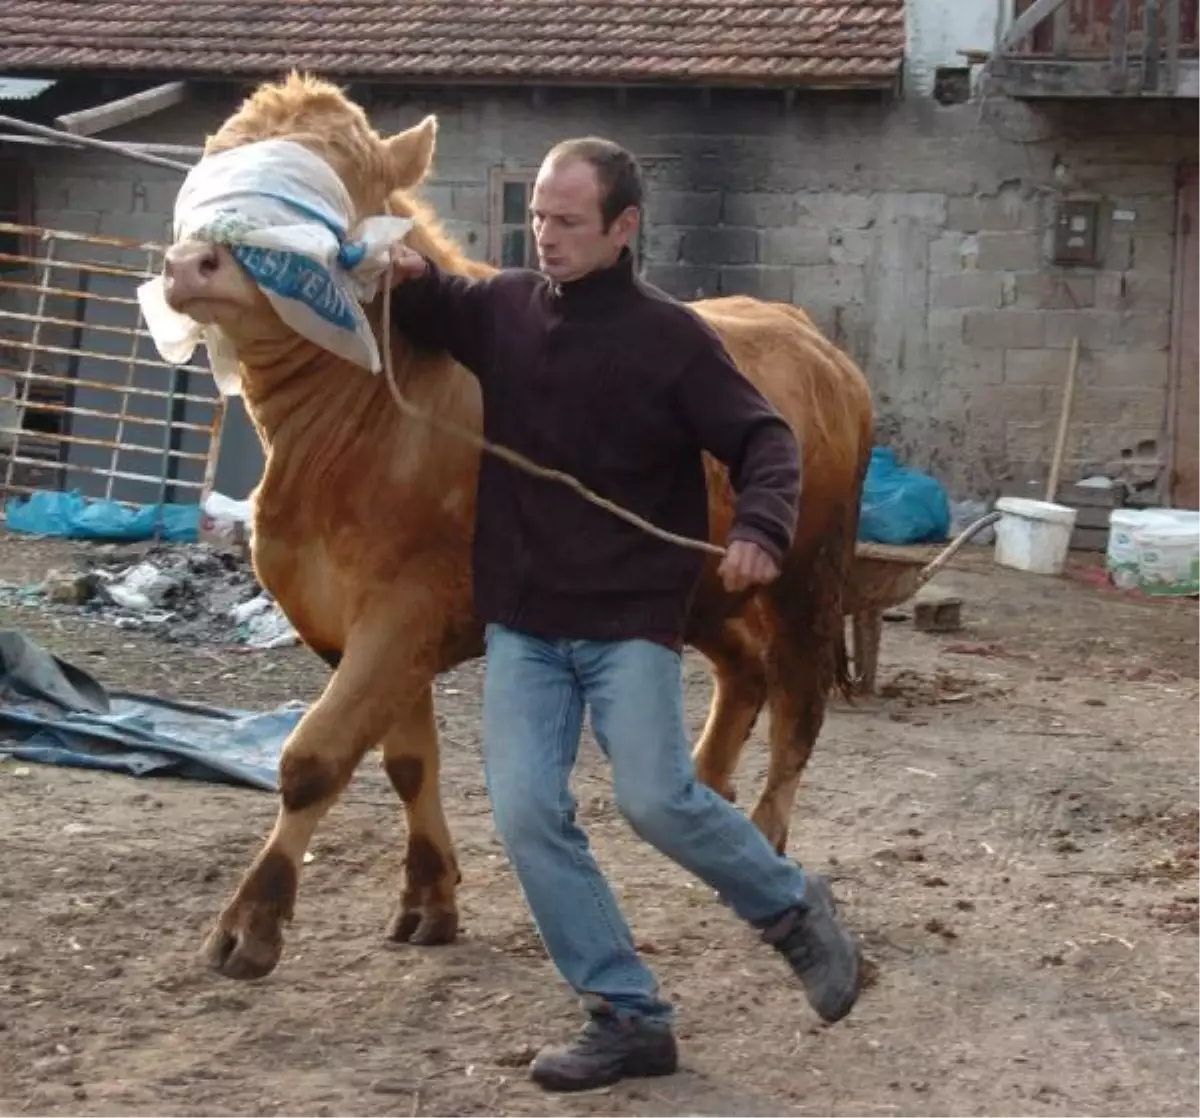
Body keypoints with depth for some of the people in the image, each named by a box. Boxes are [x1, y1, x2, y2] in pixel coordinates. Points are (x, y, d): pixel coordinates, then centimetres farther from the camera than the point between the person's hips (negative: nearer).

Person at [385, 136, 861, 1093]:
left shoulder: (670, 336, -8)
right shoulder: (500, 308, 5)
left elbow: (765, 441, -8)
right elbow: (421, 315, 20)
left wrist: (761, 527, -29)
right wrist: (407, 277, -5)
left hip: (630, 616, -4)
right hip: (522, 621, 4)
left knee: (656, 800, -14)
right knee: (528, 816, -5)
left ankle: (794, 909, 15)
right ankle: (629, 1017, 5)